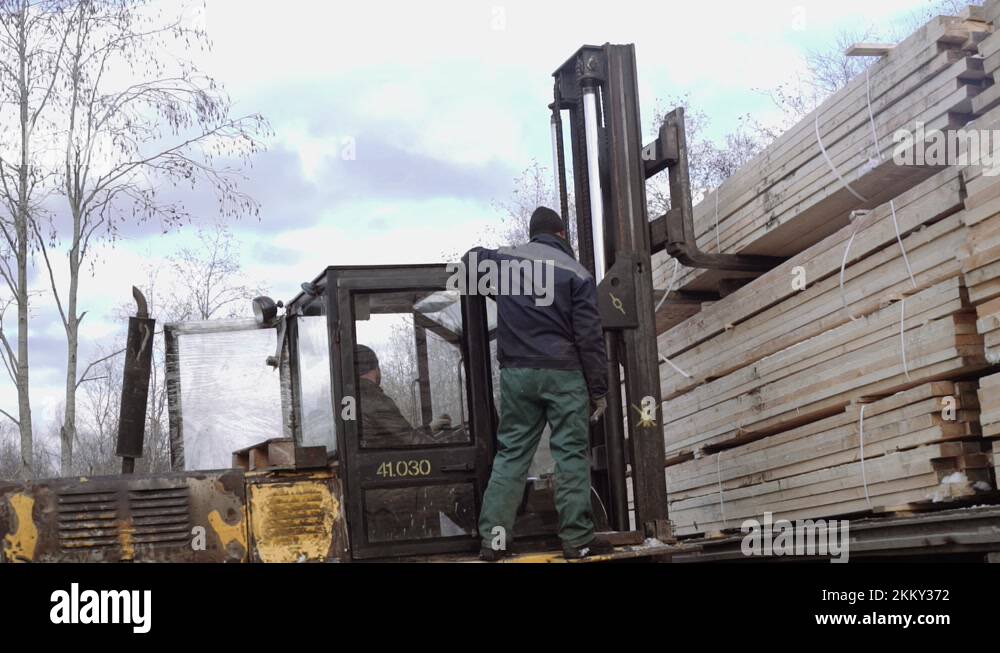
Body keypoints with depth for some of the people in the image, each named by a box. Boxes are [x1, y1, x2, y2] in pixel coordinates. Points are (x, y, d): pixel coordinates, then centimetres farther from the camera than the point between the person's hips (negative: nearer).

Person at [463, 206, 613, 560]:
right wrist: (599, 390, -1)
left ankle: (493, 538, 4)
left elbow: (471, 259, 31)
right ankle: (576, 539, 1)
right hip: (564, 374, -3)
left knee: (511, 453, 8)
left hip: (516, 372, 3)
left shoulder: (504, 259, 7)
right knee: (571, 454, 1)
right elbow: (590, 338, -6)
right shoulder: (576, 273, -2)